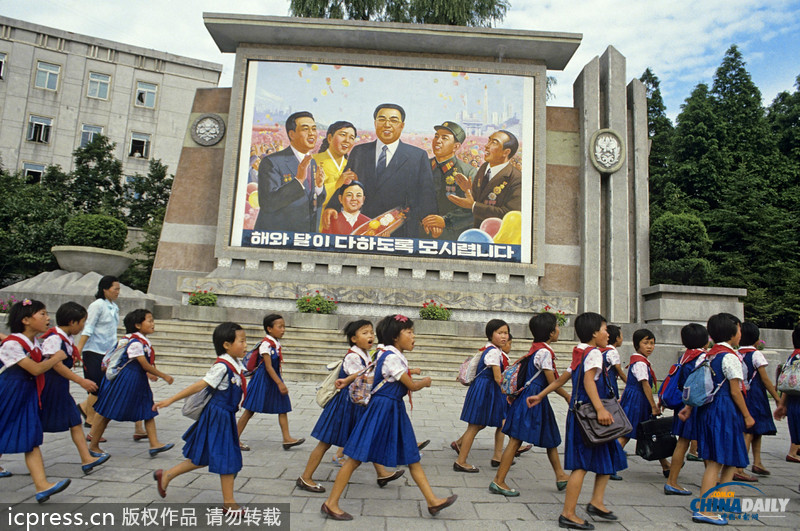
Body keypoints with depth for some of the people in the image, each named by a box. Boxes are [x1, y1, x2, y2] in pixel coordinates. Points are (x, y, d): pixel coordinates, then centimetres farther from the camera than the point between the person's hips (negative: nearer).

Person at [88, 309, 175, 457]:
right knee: (106, 413, 7)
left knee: (148, 411, 4)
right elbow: (145, 366, -22)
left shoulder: (144, 341, 6)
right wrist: (164, 376, -16)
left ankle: (154, 444, 5)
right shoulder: (135, 342, -21)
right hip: (124, 380, -9)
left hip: (139, 381, 9)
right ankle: (93, 446, 22)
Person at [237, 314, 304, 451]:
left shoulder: (277, 343, 6)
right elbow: (268, 367, -22)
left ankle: (287, 438, 12)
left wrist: (280, 382, 15)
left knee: (283, 408, 7)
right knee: (250, 410, 2)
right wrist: (280, 383, -23)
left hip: (274, 378, 8)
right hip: (263, 379, -8)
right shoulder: (266, 344, -19)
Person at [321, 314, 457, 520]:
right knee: (357, 457, -1)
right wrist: (426, 381, 5)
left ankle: (433, 501, 18)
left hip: (395, 410, 10)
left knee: (412, 458, 11)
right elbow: (412, 386, -10)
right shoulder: (392, 357, -19)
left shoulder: (397, 356, 10)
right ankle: (331, 503, 10)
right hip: (381, 409, -10)